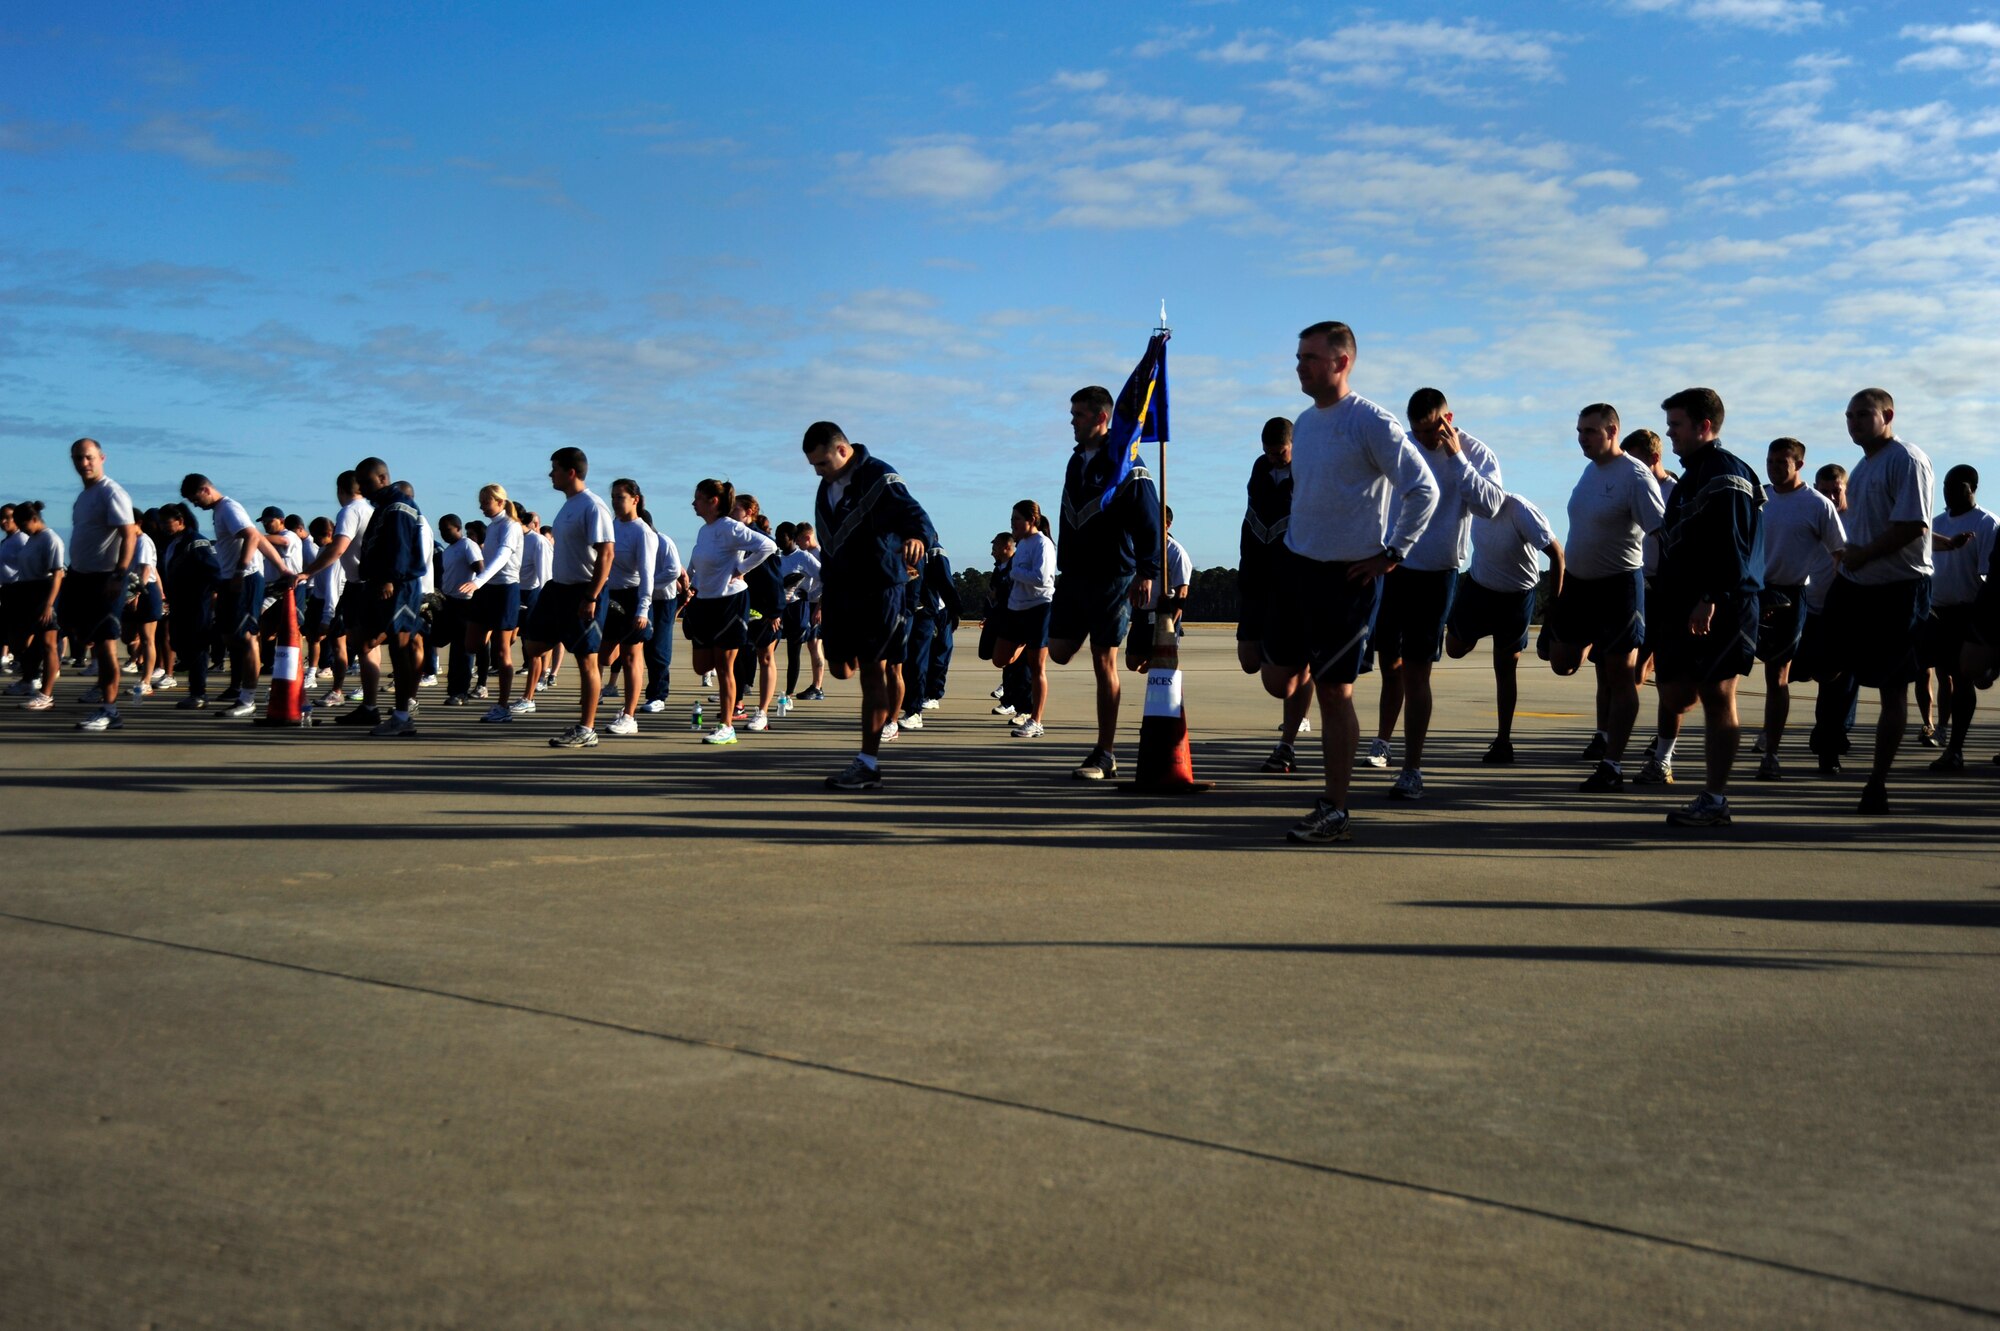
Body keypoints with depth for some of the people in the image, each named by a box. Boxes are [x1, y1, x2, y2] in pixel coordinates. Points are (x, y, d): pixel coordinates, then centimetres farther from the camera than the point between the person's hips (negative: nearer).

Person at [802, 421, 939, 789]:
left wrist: (918, 537, -47)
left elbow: (914, 514, -25)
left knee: (874, 670, -8)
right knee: (840, 667, 4)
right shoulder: (827, 489, 13)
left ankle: (868, 763, -8)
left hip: (882, 586, -8)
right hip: (843, 589, 8)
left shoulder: (880, 478, -11)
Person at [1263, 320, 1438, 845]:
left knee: (1334, 693, -3)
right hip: (1296, 565, 7)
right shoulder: (1303, 422, 11)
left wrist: (1391, 553, -14)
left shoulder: (1371, 422, -13)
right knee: (1278, 680, 8)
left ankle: (1334, 811, 5)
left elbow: (1423, 490, -14)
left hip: (1346, 575, -7)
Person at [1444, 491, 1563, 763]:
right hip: (1477, 585, 5)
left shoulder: (1521, 511, -29)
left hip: (1516, 594, -5)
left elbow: (1556, 553, -24)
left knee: (1505, 667, 5)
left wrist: (1554, 602, -23)